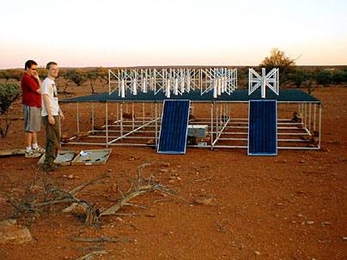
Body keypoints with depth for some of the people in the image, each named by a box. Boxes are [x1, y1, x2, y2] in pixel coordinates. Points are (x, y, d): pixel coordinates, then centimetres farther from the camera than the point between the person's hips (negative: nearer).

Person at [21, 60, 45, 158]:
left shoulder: (31, 78, 14)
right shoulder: (26, 78, -18)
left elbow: (39, 90, 12)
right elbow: (39, 91, -17)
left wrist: (36, 78, 6)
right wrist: (37, 79, -9)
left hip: (35, 105, 10)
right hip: (30, 106, -10)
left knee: (35, 128, 18)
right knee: (30, 129, -5)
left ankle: (35, 147, 29)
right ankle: (28, 151, 1)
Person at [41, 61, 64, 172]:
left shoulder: (52, 82, 17)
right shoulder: (46, 82, -12)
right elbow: (46, 99, -18)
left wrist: (60, 112, 24)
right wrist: (50, 115, -22)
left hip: (55, 114, 10)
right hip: (49, 115, -10)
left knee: (51, 139, 14)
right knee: (54, 140, -9)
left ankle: (49, 163, 22)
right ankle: (48, 163, -4)